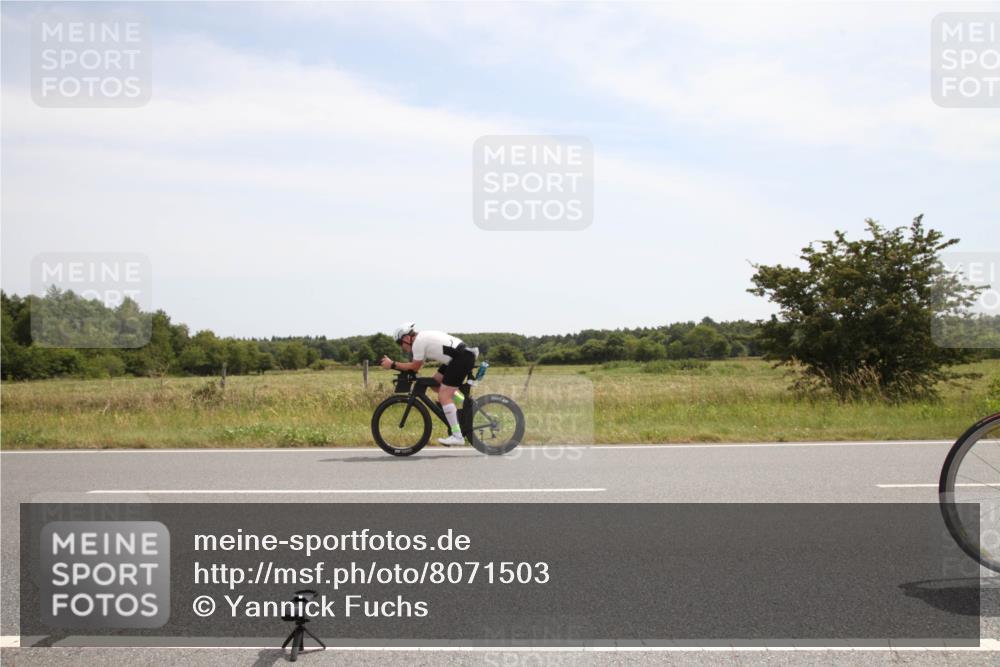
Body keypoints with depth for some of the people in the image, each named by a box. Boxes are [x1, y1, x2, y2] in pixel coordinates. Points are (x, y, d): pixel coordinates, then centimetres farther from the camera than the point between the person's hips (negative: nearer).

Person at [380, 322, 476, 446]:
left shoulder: (418, 341, -9)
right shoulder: (424, 337, 20)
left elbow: (415, 367, -5)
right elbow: (416, 365, 19)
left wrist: (392, 365, -1)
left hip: (462, 358, -10)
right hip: (462, 356, 10)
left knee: (444, 396, -10)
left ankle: (457, 436, -11)